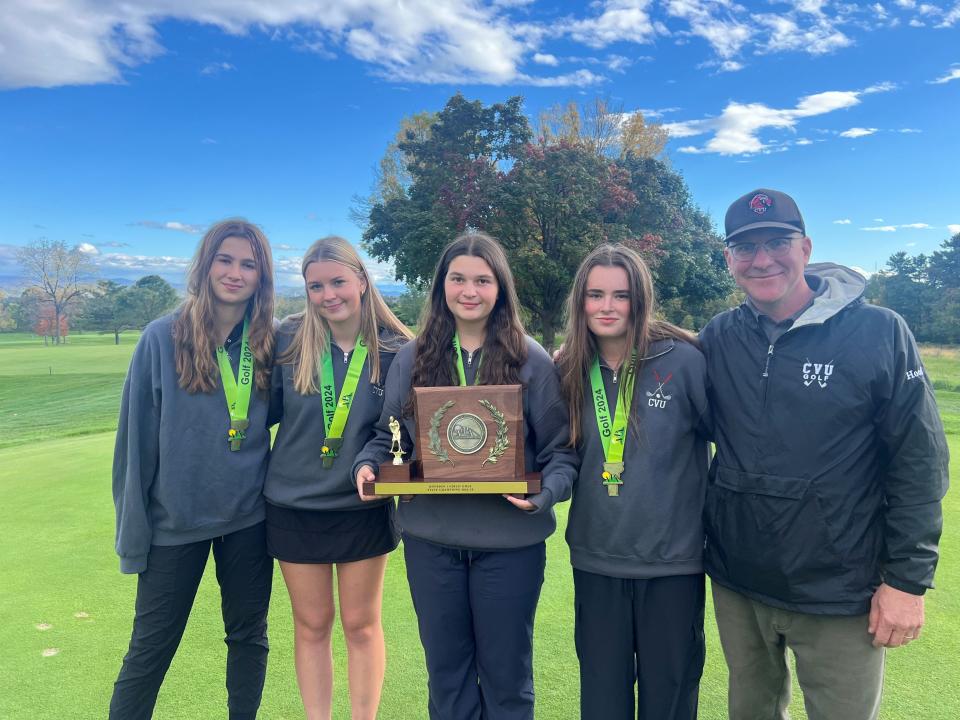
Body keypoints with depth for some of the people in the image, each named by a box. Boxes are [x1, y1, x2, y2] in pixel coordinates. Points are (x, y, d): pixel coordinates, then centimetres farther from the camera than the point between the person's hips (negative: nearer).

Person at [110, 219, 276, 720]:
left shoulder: (269, 342, -2)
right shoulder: (163, 338, -9)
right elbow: (137, 437, -6)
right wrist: (133, 526, -4)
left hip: (248, 518, 3)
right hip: (175, 519, -2)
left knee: (249, 635, 16)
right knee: (151, 647, 10)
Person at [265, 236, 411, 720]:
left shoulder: (394, 348, -10)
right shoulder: (290, 340, -8)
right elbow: (268, 410, 3)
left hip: (365, 508, -1)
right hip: (294, 507, 1)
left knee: (361, 623, 14)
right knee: (312, 623, 15)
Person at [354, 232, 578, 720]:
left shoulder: (532, 361, -6)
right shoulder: (411, 358, 2)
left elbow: (560, 451, -4)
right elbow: (388, 436, 10)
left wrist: (545, 492, -22)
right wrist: (367, 465, -9)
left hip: (509, 541, -2)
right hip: (430, 537, 3)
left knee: (506, 672, 15)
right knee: (445, 668, 19)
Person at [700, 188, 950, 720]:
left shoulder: (878, 332, -11)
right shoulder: (717, 338, -1)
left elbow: (918, 460, -8)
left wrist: (907, 578, -8)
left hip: (839, 593, -3)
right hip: (735, 583, 3)